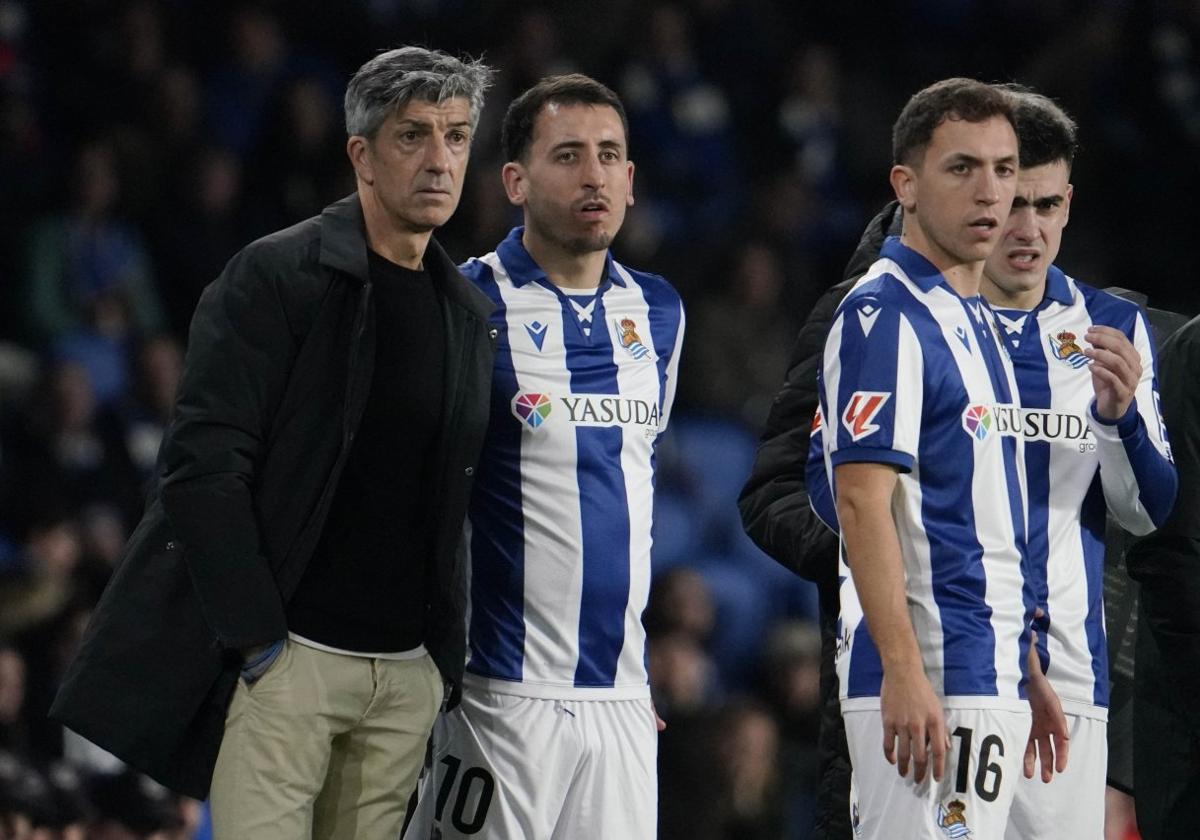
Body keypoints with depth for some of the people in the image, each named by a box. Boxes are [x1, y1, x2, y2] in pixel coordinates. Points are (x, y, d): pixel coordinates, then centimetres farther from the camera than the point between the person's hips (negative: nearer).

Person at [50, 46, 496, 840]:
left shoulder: (470, 314, 13)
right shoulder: (275, 278, -5)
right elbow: (203, 464, -11)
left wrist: (451, 652, 9)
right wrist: (256, 635, -15)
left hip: (409, 672, 5)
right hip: (286, 654, -5)